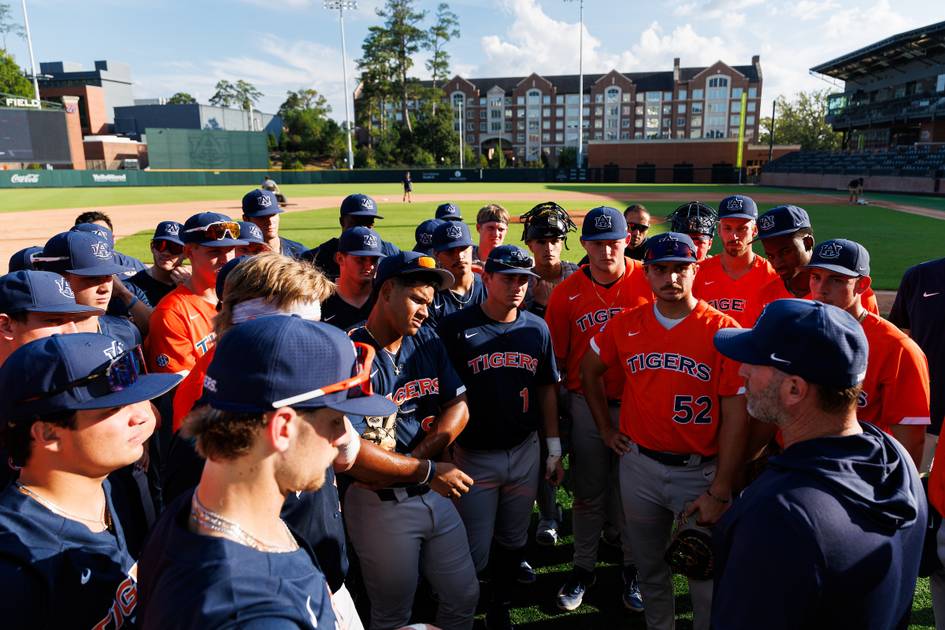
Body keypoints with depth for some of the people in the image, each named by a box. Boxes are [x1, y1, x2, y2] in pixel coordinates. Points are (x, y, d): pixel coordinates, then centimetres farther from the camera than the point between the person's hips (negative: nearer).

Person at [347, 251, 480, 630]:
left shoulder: (427, 341, 4)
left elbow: (458, 408, 1)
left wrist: (409, 459, -13)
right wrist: (427, 470, -18)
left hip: (435, 496, 6)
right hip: (381, 504, -5)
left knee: (464, 597, 18)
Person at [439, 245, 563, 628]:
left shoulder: (536, 329, 3)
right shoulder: (456, 327, -11)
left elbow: (546, 389, 10)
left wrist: (554, 449, 9)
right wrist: (444, 455, -9)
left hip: (525, 452, 4)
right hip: (474, 456, -4)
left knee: (513, 540, 18)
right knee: (474, 553, 4)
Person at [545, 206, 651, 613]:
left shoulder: (648, 281, -7)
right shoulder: (567, 291, -4)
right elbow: (555, 356, 2)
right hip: (585, 403, 1)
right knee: (588, 491, 14)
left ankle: (633, 568, 34)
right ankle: (583, 567, 32)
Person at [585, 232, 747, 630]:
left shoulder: (724, 330, -13)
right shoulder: (626, 325, -3)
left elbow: (736, 415, -12)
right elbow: (589, 370, 14)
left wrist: (720, 492, -13)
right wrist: (605, 428, 10)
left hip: (701, 470, -3)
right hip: (639, 465, 3)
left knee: (707, 573, 13)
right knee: (649, 564, 21)